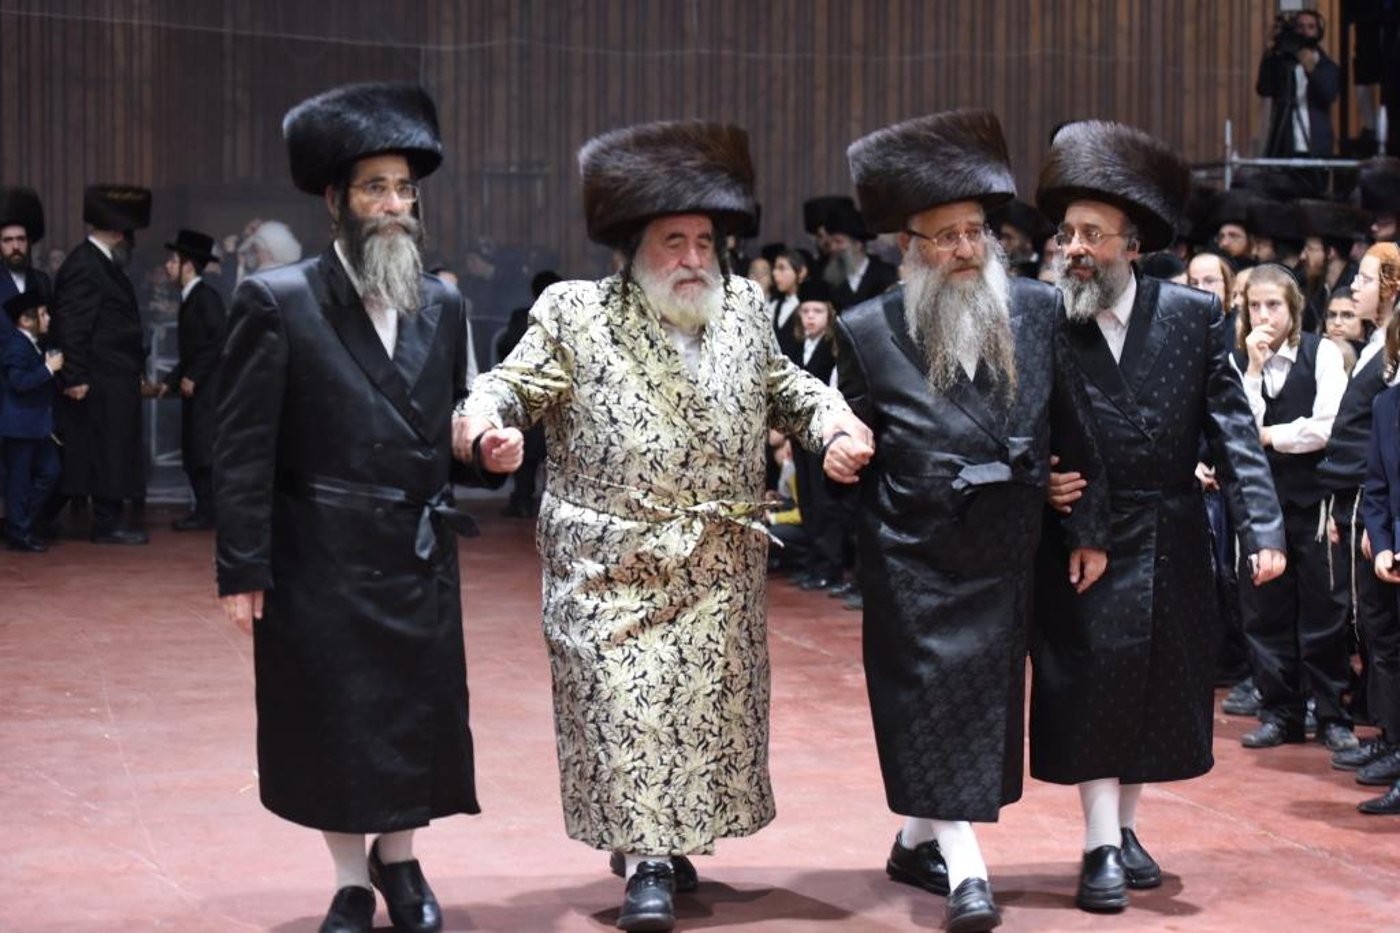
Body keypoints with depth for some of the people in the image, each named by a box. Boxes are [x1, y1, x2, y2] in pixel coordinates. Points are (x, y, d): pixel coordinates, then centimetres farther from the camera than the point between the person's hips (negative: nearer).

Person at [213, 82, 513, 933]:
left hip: (422, 556, 4)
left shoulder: (444, 306, 6)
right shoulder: (277, 303, -9)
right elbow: (244, 447, -10)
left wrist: (489, 445, -6)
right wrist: (241, 568, -12)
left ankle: (399, 860, 34)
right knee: (332, 721, 7)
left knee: (421, 714, 12)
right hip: (321, 562, -4)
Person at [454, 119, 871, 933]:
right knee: (622, 702, -6)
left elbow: (782, 387, 19)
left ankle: (672, 836, 27)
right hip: (612, 560, -4)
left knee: (709, 700, 9)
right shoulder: (575, 314, -3)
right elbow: (519, 384, -5)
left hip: (720, 565, 4)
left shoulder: (745, 307, 8)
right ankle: (643, 860, 2)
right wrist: (484, 415, -27)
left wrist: (832, 421, 1)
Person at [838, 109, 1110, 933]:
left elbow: (1076, 428, 4)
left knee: (985, 697, 11)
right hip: (914, 554, -3)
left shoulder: (1038, 311, -2)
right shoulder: (869, 332, -8)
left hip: (1007, 551, 4)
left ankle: (918, 841, 27)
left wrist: (1091, 527, 6)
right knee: (934, 697, -3)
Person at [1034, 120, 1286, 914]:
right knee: (1090, 684, -2)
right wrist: (1040, 480, -18)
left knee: (1161, 685, 12)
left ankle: (1126, 825, 28)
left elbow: (1235, 427, -6)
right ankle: (1101, 847, 6)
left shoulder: (1195, 316, -5)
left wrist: (1261, 527, -12)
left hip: (1171, 542, 2)